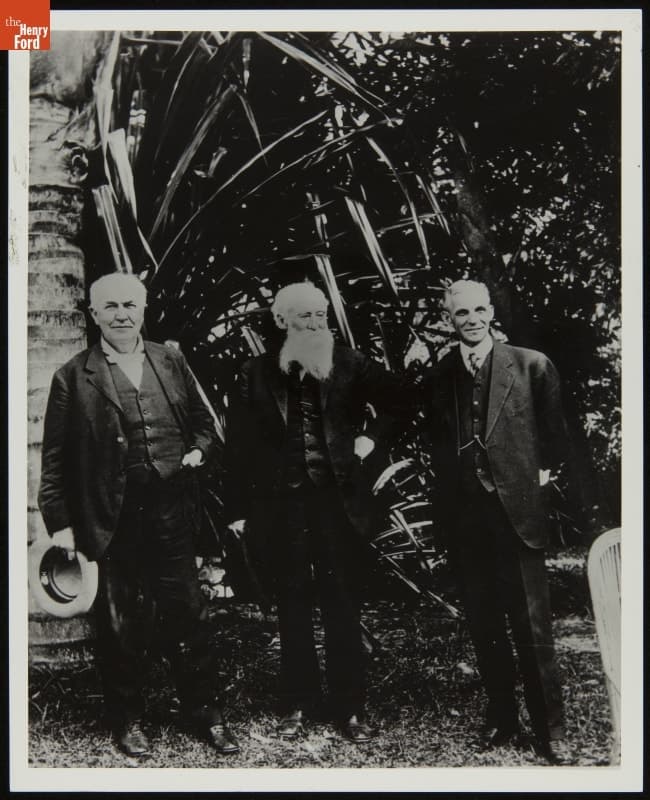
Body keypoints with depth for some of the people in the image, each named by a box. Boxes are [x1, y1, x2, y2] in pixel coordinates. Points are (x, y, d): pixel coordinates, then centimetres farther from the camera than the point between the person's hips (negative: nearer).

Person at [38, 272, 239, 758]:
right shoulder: (74, 378, -1)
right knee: (121, 626, 10)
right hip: (112, 521, -2)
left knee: (186, 616, 11)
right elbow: (56, 458, -2)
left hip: (172, 513, 2)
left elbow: (204, 423, 17)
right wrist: (60, 522, -6)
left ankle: (205, 713, 27)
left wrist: (199, 450, -4)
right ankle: (128, 721, 29)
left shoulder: (172, 362, 9)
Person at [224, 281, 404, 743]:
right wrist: (238, 509, -2)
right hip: (280, 504, 1)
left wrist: (371, 436, 2)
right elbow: (239, 445, 2)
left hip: (337, 501, 0)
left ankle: (351, 708, 18)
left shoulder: (351, 366, 2)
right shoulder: (257, 374, 2)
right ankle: (298, 705, 24)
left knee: (342, 606, 6)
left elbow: (399, 402, 15)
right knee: (292, 608, 10)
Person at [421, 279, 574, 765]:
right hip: (465, 520, 3)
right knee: (484, 628, 13)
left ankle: (550, 732, 16)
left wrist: (541, 477, 1)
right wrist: (447, 499, 5)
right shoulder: (438, 377, 7)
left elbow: (555, 435, 7)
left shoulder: (531, 366, -2)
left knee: (532, 630, 1)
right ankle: (502, 719, 29)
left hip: (516, 514, -3)